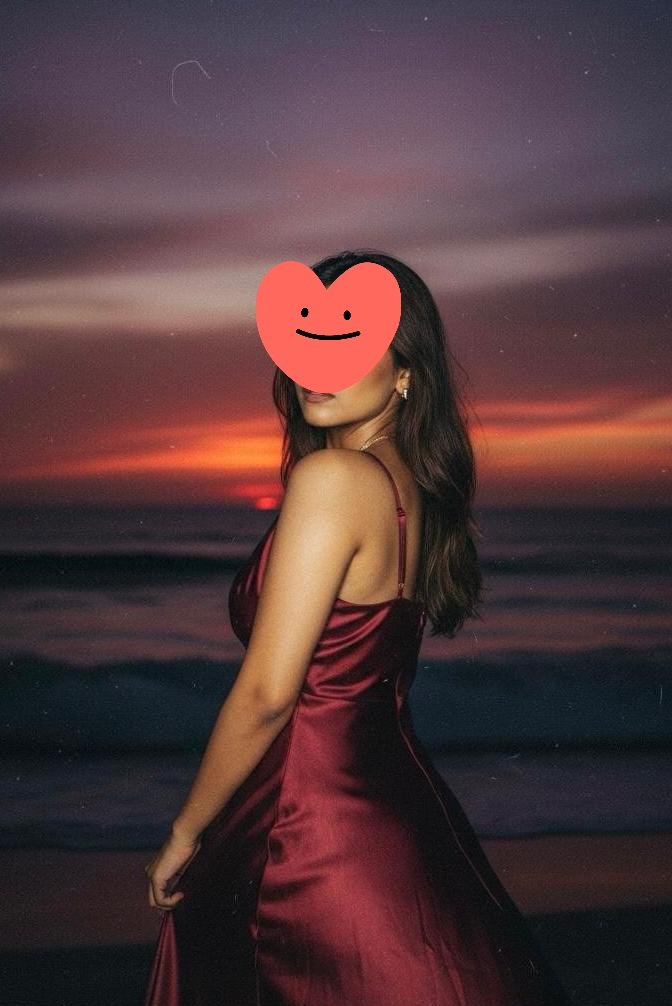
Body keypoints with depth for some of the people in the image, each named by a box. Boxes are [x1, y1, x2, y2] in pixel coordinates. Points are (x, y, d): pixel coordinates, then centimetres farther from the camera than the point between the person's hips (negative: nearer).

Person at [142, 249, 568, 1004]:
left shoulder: (331, 477, -20)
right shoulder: (415, 485, 6)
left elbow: (268, 691, -21)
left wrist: (183, 835, -8)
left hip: (316, 831, -8)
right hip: (395, 796, 8)